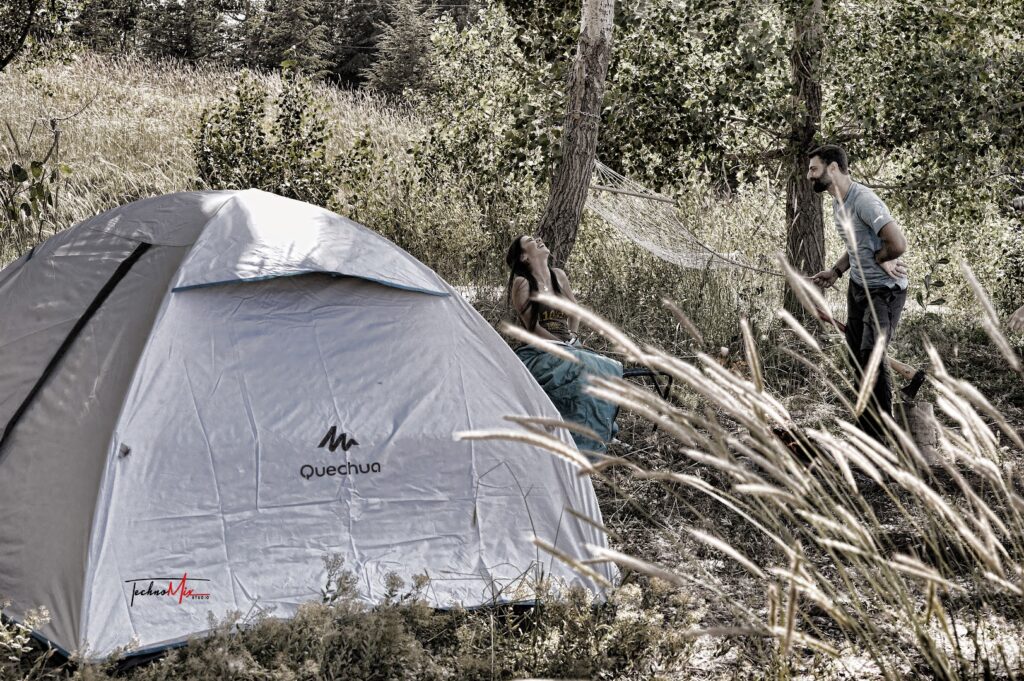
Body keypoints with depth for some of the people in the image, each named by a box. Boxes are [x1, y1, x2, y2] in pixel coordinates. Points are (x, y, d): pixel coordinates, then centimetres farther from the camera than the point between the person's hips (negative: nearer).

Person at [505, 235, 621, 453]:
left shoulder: (558, 276, 14)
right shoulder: (522, 283, -4)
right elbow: (533, 328, -8)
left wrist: (572, 336, 13)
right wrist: (564, 345, -11)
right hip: (539, 353, -7)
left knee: (609, 369, -15)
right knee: (581, 370, -31)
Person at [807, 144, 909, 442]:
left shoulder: (864, 201, -23)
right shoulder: (838, 203, 9)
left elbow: (898, 244, -31)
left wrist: (878, 258, -12)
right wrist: (835, 271, 8)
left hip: (884, 289, -10)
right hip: (857, 286, 10)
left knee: (872, 353, -18)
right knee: (857, 356, 11)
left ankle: (880, 435, -12)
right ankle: (866, 430, 21)